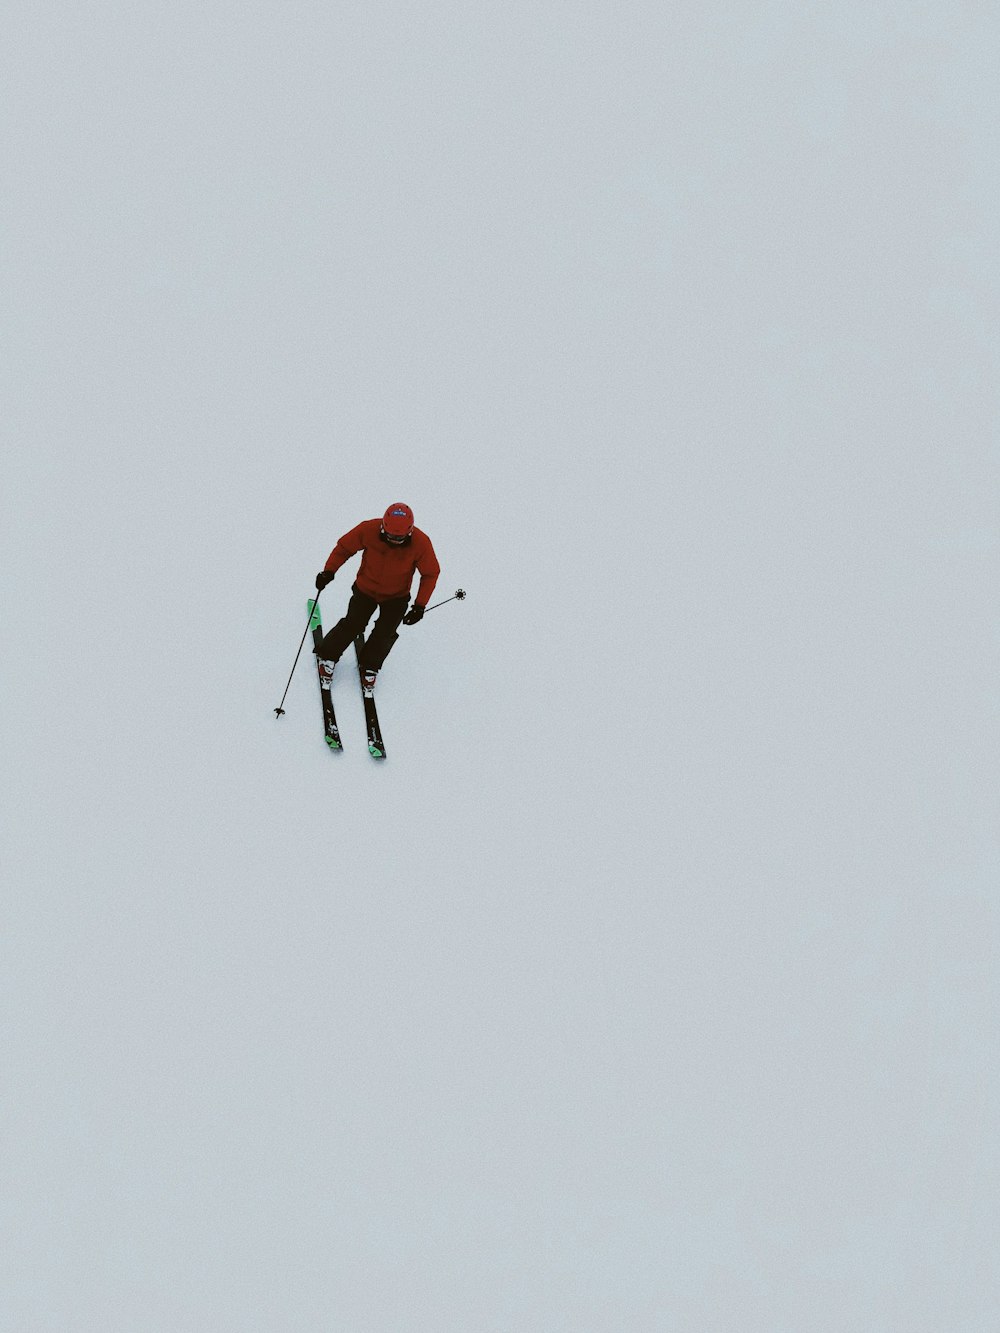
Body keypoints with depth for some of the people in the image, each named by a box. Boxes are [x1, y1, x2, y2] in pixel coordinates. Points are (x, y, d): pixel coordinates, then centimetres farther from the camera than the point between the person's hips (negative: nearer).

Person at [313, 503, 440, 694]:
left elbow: (431, 573, -14)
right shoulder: (369, 530, -29)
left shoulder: (420, 543, -29)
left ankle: (370, 667, 27)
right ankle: (328, 655, 26)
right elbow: (344, 547, -11)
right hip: (366, 589, 0)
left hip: (397, 597, 0)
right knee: (352, 625, 0)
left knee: (385, 634, -1)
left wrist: (420, 606, -17)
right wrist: (329, 571, -18)